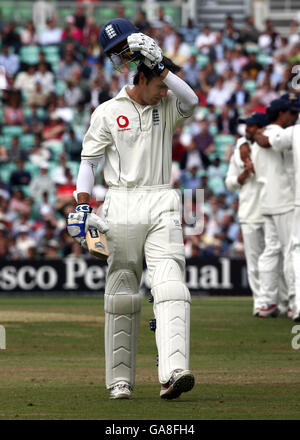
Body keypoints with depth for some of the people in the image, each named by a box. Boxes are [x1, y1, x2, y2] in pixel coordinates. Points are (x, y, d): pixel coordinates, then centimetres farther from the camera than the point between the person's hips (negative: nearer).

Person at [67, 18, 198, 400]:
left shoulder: (166, 109, 13)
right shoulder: (107, 113, 5)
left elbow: (191, 100, -8)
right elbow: (88, 160, 4)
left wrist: (157, 61, -11)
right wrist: (82, 205, -7)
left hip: (162, 206, 2)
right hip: (121, 207, -2)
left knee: (170, 286, -15)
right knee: (122, 293, 3)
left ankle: (173, 371, -28)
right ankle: (120, 379, 10)